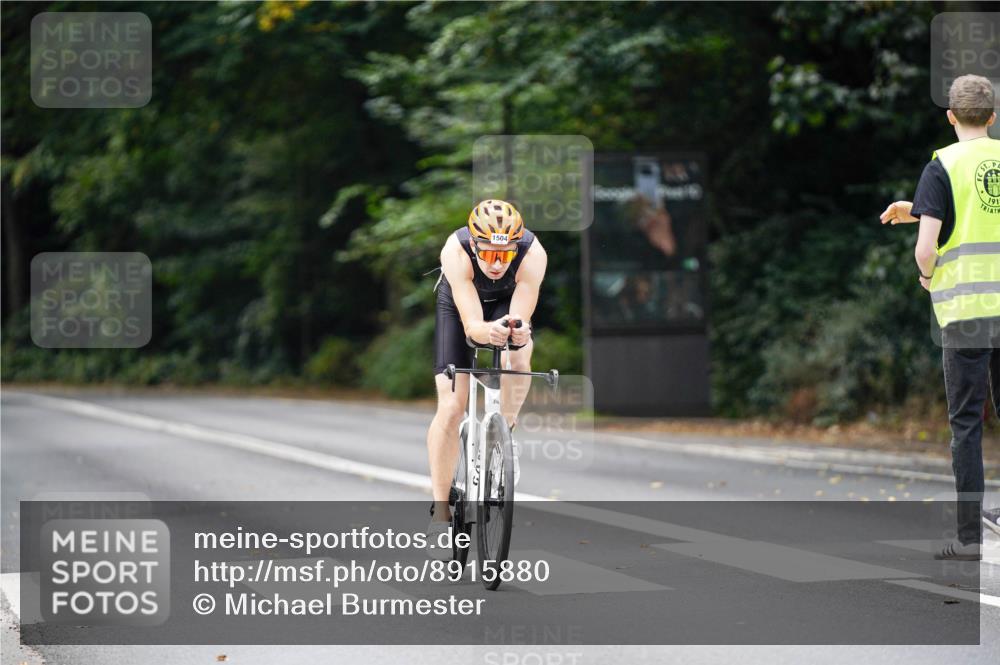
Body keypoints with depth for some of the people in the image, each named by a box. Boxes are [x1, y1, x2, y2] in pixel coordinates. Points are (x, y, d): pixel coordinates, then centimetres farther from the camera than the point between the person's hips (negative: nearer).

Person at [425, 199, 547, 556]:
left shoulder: (533, 254, -37)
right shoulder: (456, 252, -39)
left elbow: (519, 319, -37)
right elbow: (471, 324, -41)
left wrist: (517, 334, -60)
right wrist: (487, 331, -64)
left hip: (508, 303, 1)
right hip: (460, 305, 0)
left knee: (517, 357, -34)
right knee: (450, 408, -10)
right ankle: (440, 511, -2)